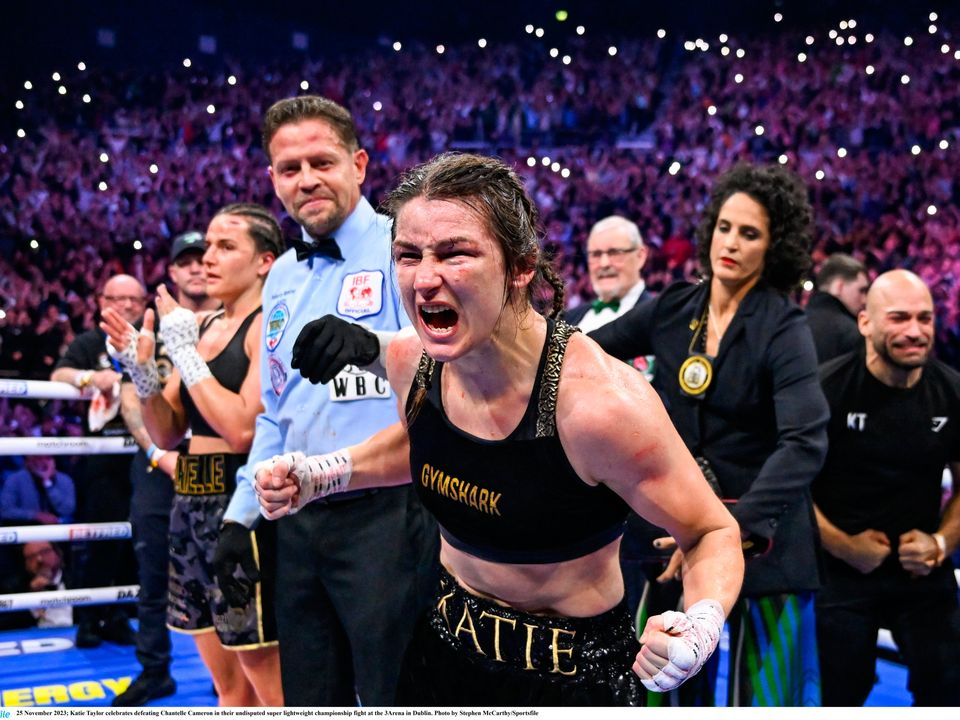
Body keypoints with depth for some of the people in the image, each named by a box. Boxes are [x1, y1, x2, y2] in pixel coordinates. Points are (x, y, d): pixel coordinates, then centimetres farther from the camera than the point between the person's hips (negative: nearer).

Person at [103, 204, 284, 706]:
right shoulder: (201, 326, 14)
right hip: (191, 504, 8)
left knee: (269, 684, 0)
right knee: (229, 686, 17)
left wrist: (186, 353, -14)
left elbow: (243, 429, -20)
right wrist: (142, 370, -1)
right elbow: (168, 433, 15)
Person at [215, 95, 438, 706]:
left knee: (395, 695, 0)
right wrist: (242, 513, 19)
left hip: (386, 512, -7)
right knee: (310, 698, 15)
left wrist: (371, 344, -43)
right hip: (300, 521, 7)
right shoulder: (283, 276, 15)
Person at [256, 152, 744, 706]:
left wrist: (699, 629, -35)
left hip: (573, 675, -5)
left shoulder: (599, 401, -30)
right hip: (446, 646, 6)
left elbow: (714, 533, -16)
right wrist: (317, 476, 1)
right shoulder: (411, 360, -11)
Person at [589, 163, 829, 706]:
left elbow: (805, 443, -27)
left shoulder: (784, 329, -14)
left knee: (761, 692, 2)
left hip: (760, 537, -4)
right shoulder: (674, 309, 1)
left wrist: (735, 529, -37)